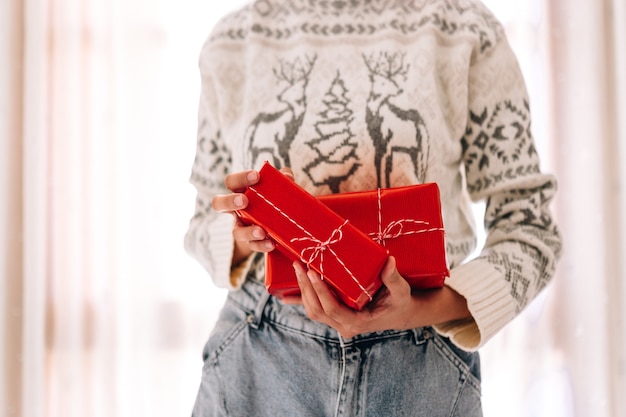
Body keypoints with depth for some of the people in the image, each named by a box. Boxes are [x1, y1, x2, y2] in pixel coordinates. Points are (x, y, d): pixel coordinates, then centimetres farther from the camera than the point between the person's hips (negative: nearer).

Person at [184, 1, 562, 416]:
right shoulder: (232, 40, 2)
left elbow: (531, 230, -4)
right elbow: (205, 224, 11)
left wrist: (427, 309, -20)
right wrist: (242, 237, -13)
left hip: (418, 365, -1)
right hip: (259, 355, 2)